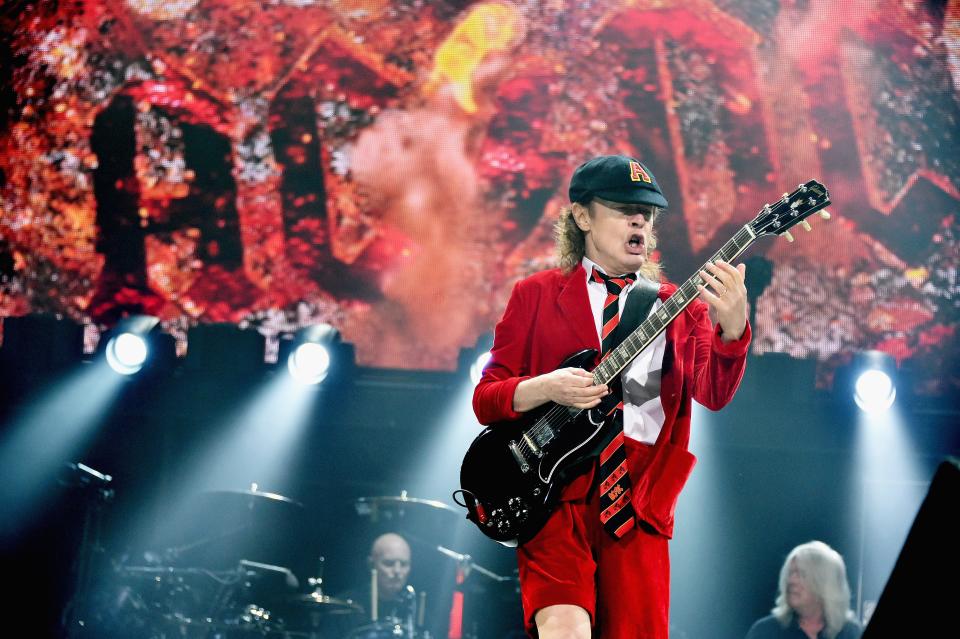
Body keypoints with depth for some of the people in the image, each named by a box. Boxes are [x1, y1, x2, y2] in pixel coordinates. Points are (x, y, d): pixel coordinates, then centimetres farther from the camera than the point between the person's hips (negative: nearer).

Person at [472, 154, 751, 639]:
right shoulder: (536, 294, 9)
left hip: (636, 502, 2)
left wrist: (731, 327, -27)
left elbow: (713, 391, -6)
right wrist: (545, 388, -15)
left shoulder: (678, 308, 12)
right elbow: (485, 397, 6)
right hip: (555, 494, -2)